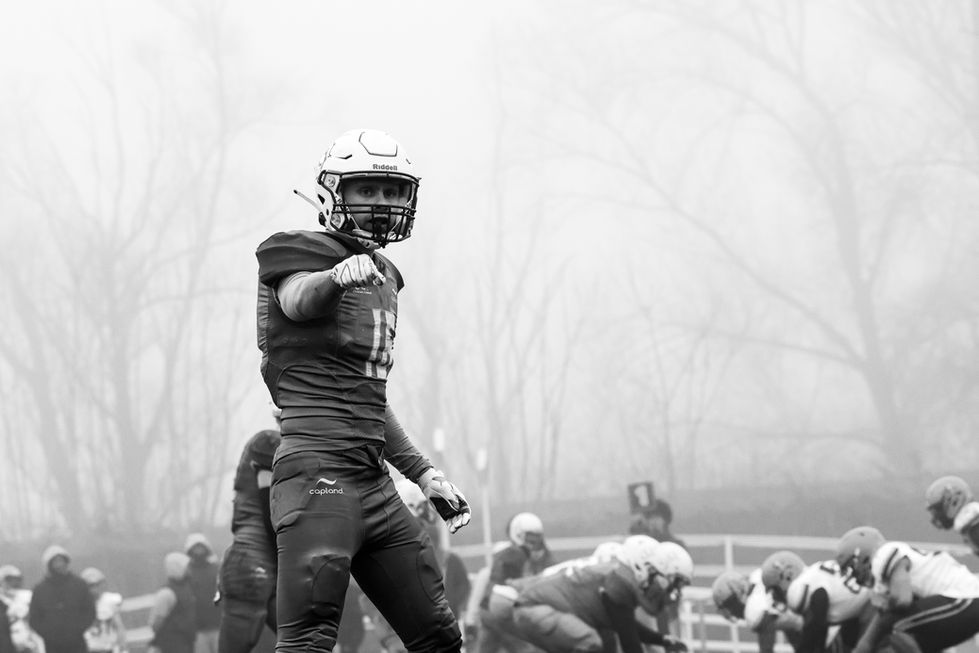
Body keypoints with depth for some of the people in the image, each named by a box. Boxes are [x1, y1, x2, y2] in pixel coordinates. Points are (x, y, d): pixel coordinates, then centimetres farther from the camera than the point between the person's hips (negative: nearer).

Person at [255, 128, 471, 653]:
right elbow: (298, 299, -29)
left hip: (375, 484, 9)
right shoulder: (305, 255, -3)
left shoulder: (381, 277, 21)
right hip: (319, 469, -9)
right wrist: (338, 276, -51)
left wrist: (423, 472, 26)